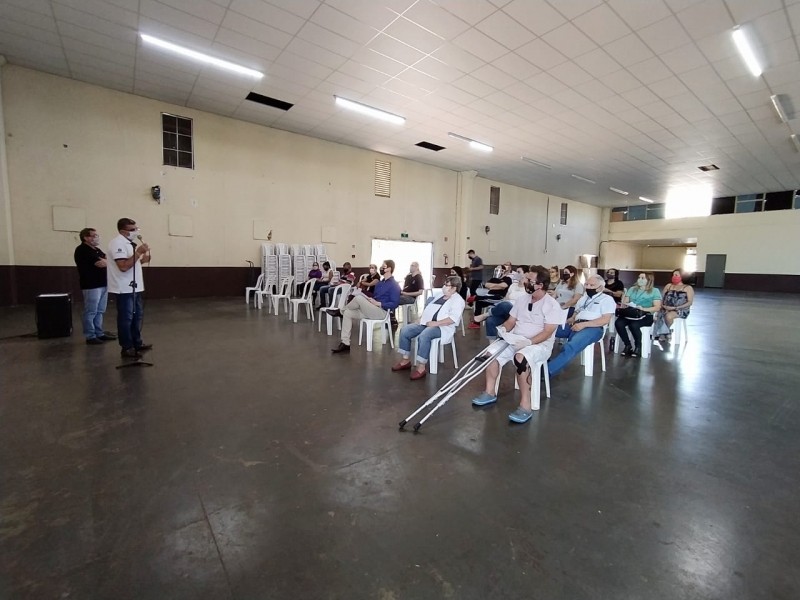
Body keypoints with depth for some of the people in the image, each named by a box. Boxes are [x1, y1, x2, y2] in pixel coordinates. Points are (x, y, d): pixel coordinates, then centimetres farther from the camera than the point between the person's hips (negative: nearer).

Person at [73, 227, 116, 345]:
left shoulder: (97, 250, 18)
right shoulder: (82, 250, -10)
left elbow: (104, 262, 13)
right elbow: (101, 263, -18)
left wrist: (105, 262, -9)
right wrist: (108, 262, 1)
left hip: (102, 284, 8)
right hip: (91, 286, -8)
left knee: (100, 312, 13)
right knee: (91, 312, -3)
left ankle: (99, 334, 20)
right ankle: (90, 337, 3)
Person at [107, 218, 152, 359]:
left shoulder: (130, 243, 13)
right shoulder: (118, 243, -17)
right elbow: (124, 266, -25)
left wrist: (143, 260, 2)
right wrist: (138, 253, -24)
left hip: (134, 286, 10)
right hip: (124, 288, -10)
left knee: (137, 315, 16)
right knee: (126, 318, -1)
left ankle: (137, 343, 27)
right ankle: (127, 348, 7)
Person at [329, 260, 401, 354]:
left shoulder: (394, 285, -8)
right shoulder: (380, 283, 19)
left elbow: (395, 304, -16)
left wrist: (378, 303, -18)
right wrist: (368, 299, 1)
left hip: (381, 312, -9)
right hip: (372, 310, 9)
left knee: (358, 298, -25)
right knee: (347, 313, -7)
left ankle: (340, 311, 3)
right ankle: (345, 344, -12)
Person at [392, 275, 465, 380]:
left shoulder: (458, 300, -4)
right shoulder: (440, 296, 22)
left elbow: (453, 318, -18)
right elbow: (428, 309, 23)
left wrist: (436, 323, -23)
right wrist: (420, 318, 6)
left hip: (442, 327, -8)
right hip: (427, 323, 8)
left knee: (423, 336, -37)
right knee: (405, 330, -10)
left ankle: (421, 368, -29)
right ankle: (406, 360, -1)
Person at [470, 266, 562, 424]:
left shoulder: (552, 305, -9)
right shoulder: (522, 299, 11)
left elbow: (547, 332, -17)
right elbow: (511, 321, 13)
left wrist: (528, 342, -28)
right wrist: (503, 328, -10)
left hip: (539, 344, -6)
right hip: (515, 340, 7)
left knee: (520, 358, -38)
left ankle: (525, 406, -31)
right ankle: (490, 393, -4)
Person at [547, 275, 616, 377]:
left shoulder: (607, 299, 8)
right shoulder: (584, 297, 29)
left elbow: (605, 320, -6)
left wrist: (584, 324, -16)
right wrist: (572, 319, 2)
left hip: (593, 328, -7)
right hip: (576, 326, 7)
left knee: (571, 347, -37)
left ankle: (547, 371, -44)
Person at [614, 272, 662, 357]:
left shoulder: (655, 291, 7)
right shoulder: (632, 289, 20)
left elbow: (657, 307, -2)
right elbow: (625, 302, 12)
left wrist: (643, 309, -18)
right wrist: (624, 305, -13)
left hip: (645, 316, -4)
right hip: (630, 314, 4)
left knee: (633, 325, -36)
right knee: (618, 323, -28)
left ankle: (638, 347, -11)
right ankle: (628, 345, -10)